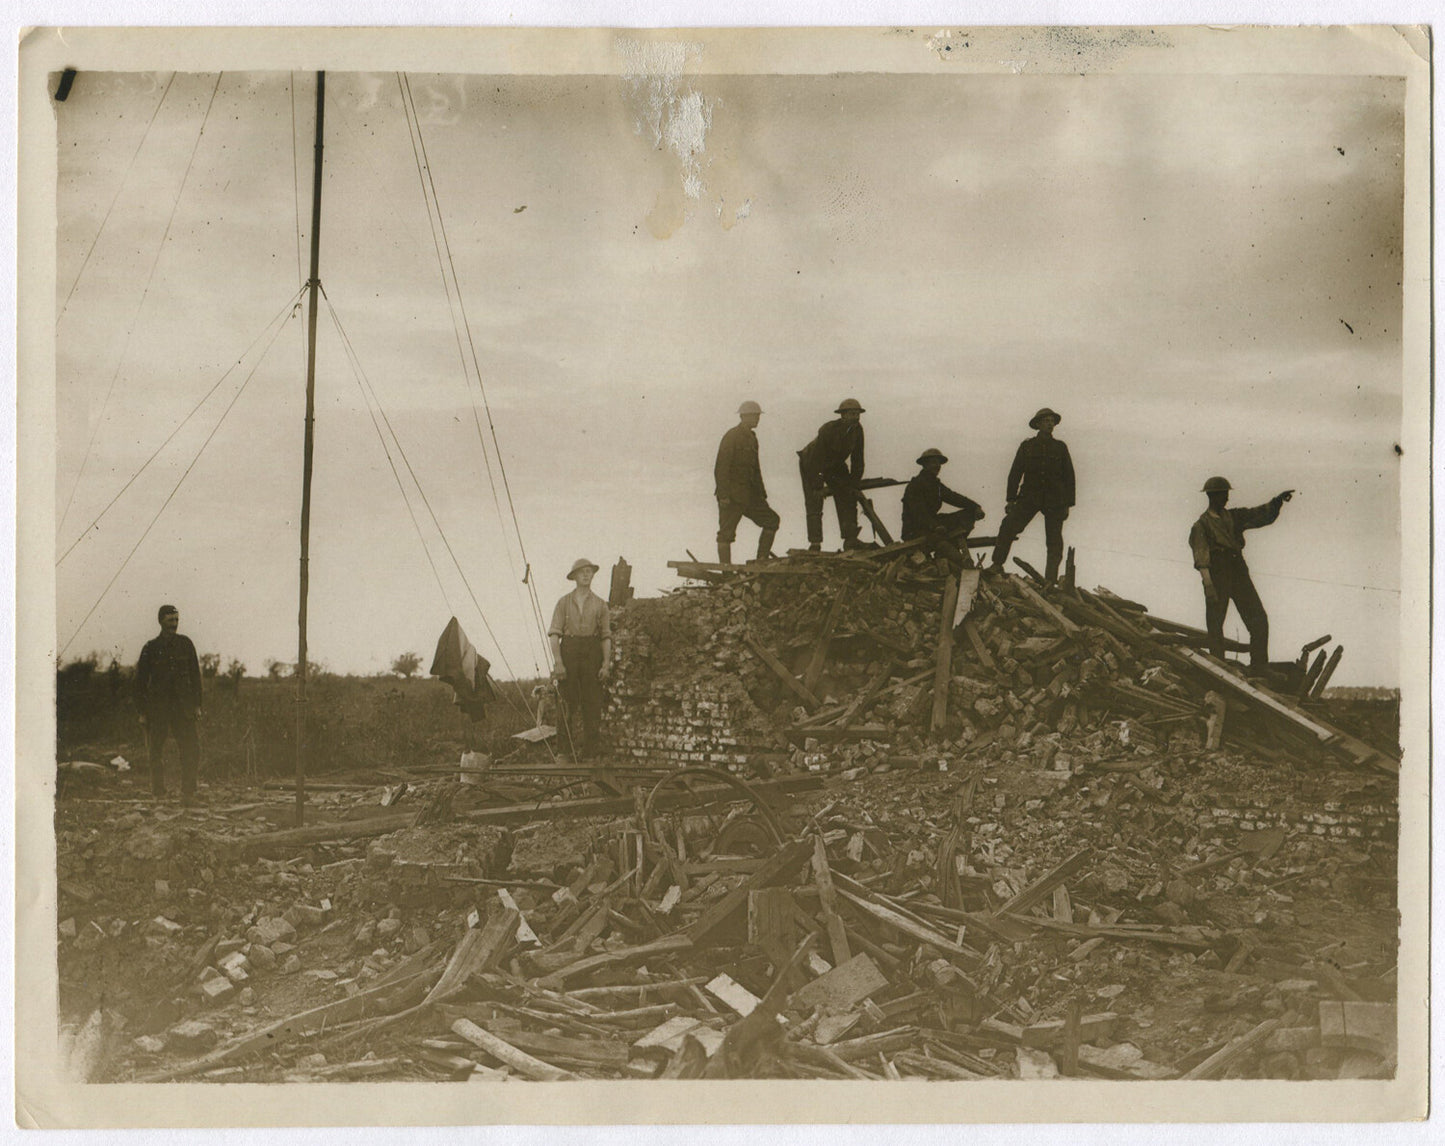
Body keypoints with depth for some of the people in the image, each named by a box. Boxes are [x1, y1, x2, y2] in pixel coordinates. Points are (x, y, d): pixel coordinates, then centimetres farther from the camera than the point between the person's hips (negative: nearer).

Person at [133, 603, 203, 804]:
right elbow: (141, 681, 3)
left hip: (182, 706, 2)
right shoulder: (151, 648, 1)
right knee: (157, 753, 3)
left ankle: (188, 793, -2)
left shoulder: (185, 644, 7)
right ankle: (157, 795, 12)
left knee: (191, 749, -7)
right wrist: (142, 712, -1)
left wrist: (197, 705, 6)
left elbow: (195, 675, 12)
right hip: (158, 708, -2)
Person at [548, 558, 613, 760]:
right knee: (568, 702, -3)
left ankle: (589, 751, 1)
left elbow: (606, 636, 8)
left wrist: (606, 663, -3)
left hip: (592, 652, 1)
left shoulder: (600, 604, 10)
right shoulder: (564, 602, 7)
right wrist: (558, 662, -9)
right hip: (569, 650, -1)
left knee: (592, 702, -2)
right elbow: (554, 633, 1)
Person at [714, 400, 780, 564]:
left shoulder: (752, 438, 16)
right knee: (726, 533, -4)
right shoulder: (731, 437, -11)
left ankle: (762, 562, 10)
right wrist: (724, 496, -22)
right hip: (731, 496, -9)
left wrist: (762, 493, 17)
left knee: (771, 520, 6)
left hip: (749, 495, 9)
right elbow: (721, 467, -17)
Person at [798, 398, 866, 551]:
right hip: (811, 464, -6)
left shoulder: (857, 430, -15)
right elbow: (815, 459, -31)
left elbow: (857, 460, -6)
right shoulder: (828, 429, -32)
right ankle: (815, 543, -11)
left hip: (835, 464, 6)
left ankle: (850, 539, -6)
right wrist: (818, 487, -30)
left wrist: (854, 484, -9)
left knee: (847, 498, -5)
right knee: (814, 502, -11)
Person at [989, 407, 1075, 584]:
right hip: (1029, 496, 0)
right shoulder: (1027, 446, 9)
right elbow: (1015, 473, 8)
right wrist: (1011, 499, 0)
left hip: (1054, 500, 1)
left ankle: (1050, 580, 2)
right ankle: (997, 565, -8)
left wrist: (1067, 504, 5)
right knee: (1008, 527, -16)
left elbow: (1069, 477, 12)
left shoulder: (1060, 447, 10)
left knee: (1054, 541, -2)